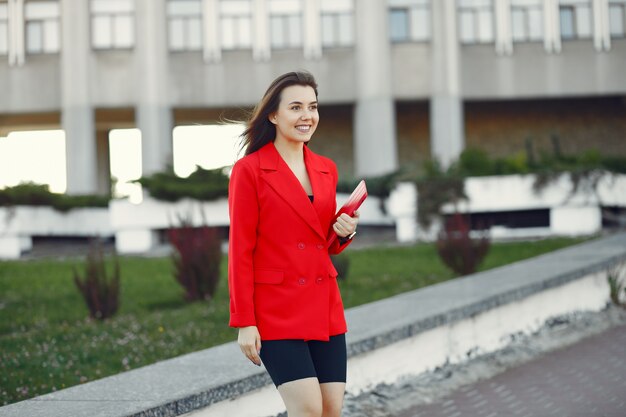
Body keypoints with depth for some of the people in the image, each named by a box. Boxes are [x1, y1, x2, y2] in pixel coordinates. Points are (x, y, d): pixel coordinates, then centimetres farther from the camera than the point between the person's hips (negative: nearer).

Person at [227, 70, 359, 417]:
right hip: (275, 310, -6)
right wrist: (244, 323, -11)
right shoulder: (249, 170, -6)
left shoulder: (326, 170, 12)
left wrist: (344, 234, -1)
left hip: (325, 309, 6)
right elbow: (240, 251, -7)